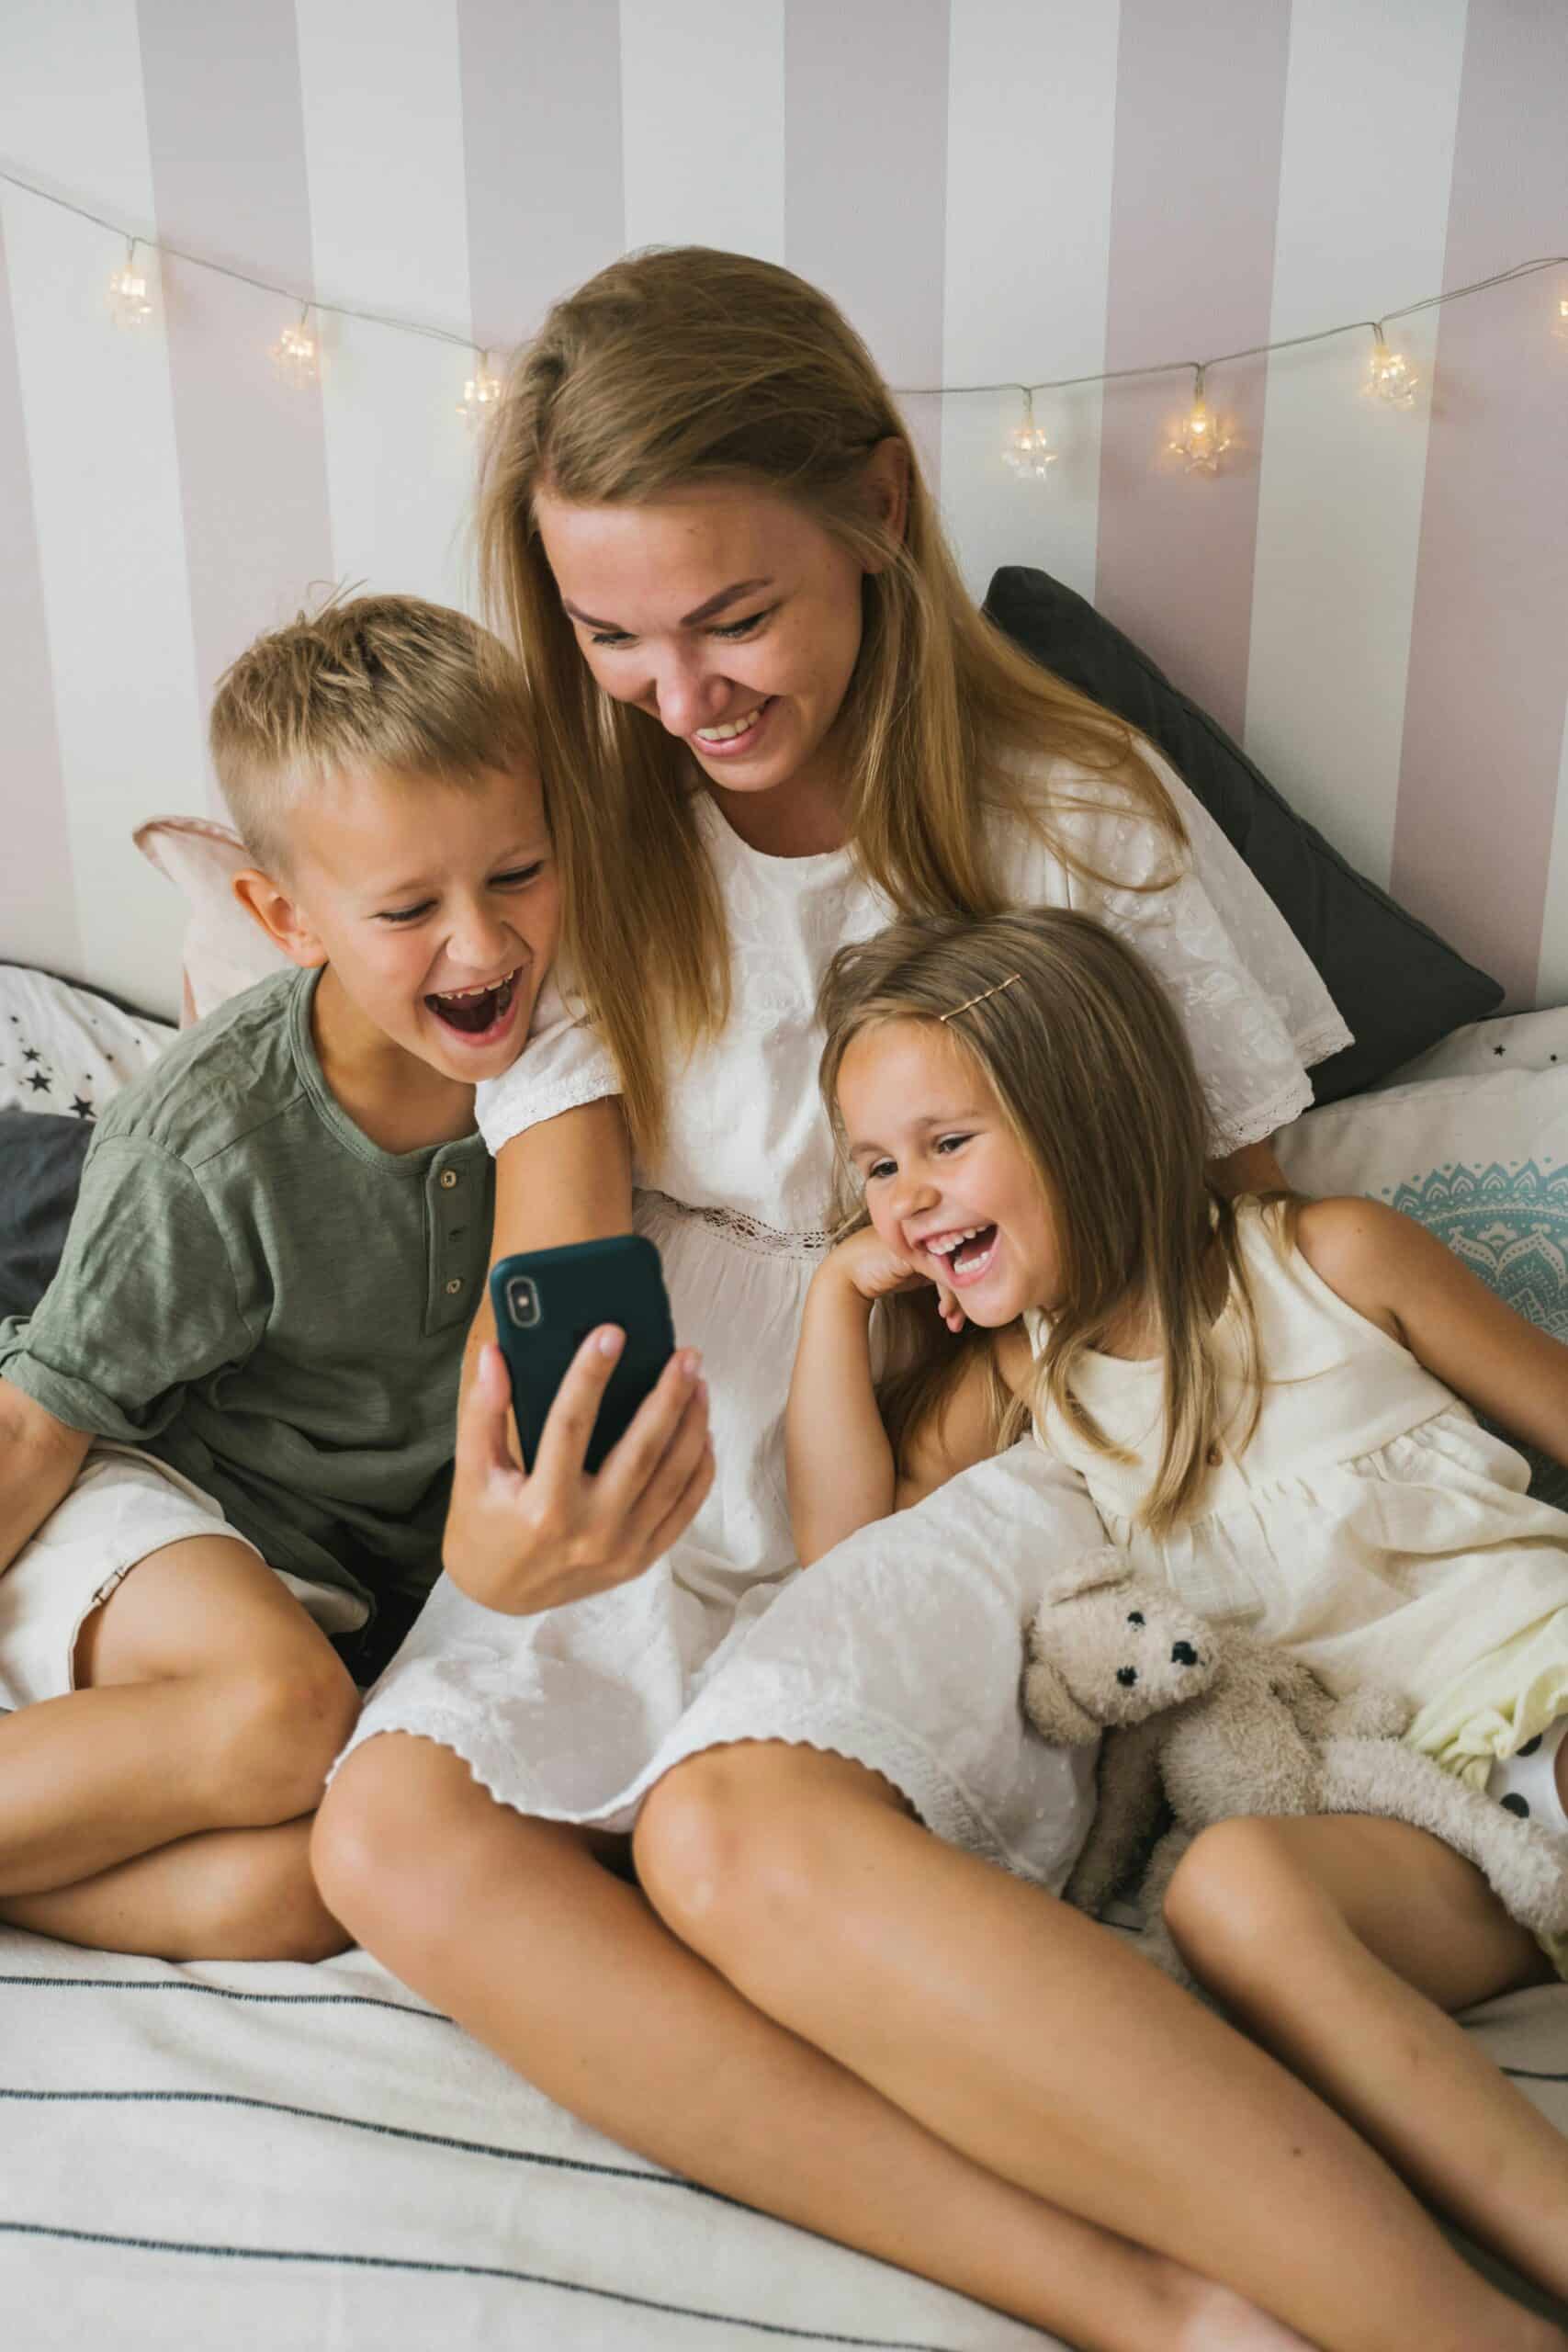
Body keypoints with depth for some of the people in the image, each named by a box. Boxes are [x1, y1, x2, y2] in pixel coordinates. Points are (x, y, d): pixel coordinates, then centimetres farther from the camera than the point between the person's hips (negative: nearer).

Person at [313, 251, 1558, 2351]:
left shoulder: (1081, 820, -2)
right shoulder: (574, 840, 3)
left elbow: (1235, 1228, 7)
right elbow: (554, 1246, -9)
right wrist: (494, 1533, -30)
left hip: (988, 1473, -3)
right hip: (674, 1491, 4)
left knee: (735, 1823, -35)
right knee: (395, 1830, -25)